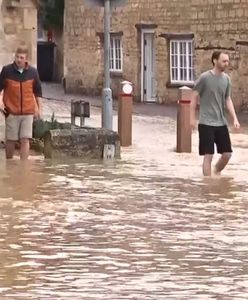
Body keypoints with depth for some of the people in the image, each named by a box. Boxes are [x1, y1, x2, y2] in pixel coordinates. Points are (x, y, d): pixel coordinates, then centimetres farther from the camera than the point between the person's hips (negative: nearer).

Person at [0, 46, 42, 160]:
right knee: (11, 140, 5)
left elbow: (38, 91, 11)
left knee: (25, 140, -5)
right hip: (11, 112, -1)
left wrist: (39, 108, 10)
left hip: (28, 112, 1)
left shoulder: (32, 72, 2)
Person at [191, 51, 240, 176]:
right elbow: (194, 97, -4)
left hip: (221, 123, 5)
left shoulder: (226, 79, 5)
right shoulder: (205, 77, -10)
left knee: (227, 154, 6)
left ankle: (217, 172, 33)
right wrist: (192, 118, -5)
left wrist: (234, 119, 3)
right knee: (208, 155, -5)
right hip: (206, 123, -5)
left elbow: (228, 100, 11)